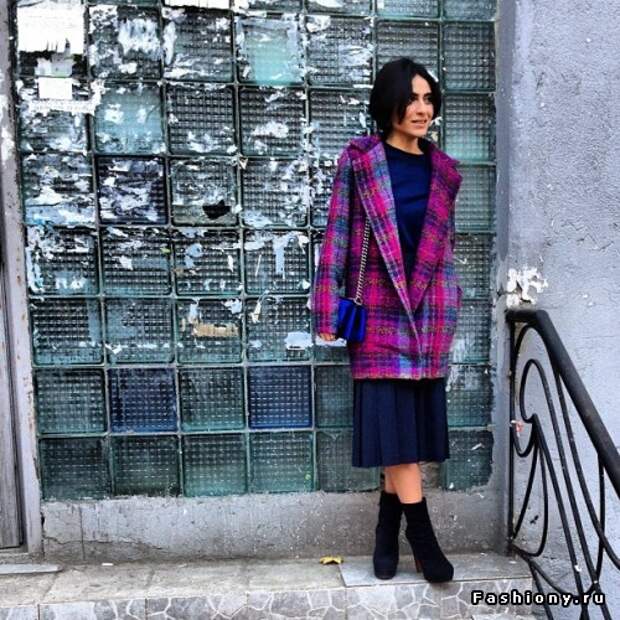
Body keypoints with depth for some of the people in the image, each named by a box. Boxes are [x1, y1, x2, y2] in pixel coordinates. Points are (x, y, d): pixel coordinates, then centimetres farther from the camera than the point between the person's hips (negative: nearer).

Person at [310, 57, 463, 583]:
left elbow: (445, 243, 16)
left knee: (412, 422, 6)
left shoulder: (444, 171, 11)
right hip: (379, 307, -3)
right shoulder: (360, 160, 0)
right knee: (394, 420, -4)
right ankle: (421, 534, 11)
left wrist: (451, 304, 12)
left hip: (429, 309, 4)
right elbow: (337, 234, -3)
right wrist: (329, 310, -8)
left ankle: (388, 534, 21)